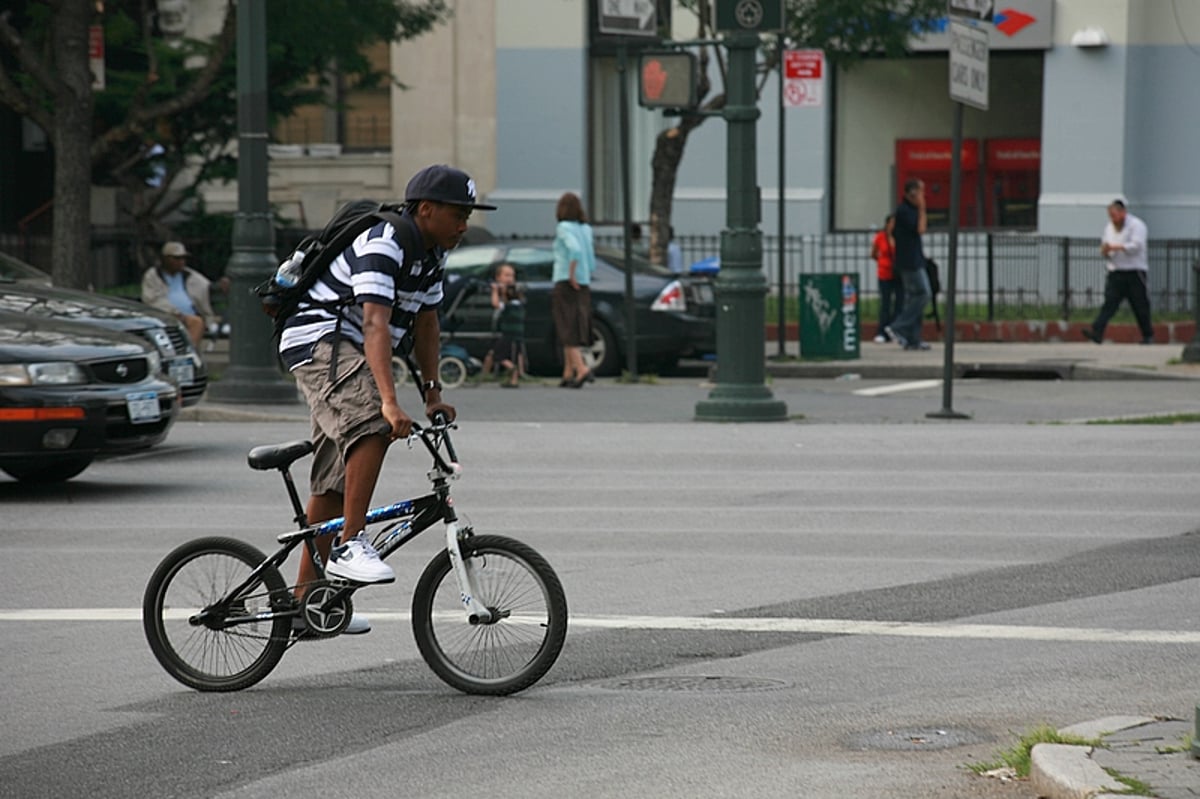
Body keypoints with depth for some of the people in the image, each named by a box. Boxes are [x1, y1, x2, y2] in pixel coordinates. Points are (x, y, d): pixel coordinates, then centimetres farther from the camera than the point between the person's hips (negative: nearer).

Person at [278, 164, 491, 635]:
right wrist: (390, 401, -43)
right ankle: (350, 546, -32)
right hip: (319, 340, -10)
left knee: (334, 481, 10)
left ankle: (305, 600, 15)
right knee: (372, 427, -34)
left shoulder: (431, 253, 7)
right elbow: (375, 323, -34)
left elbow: (426, 324, 17)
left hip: (349, 352, 10)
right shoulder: (382, 245, -23)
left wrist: (433, 393, 12)